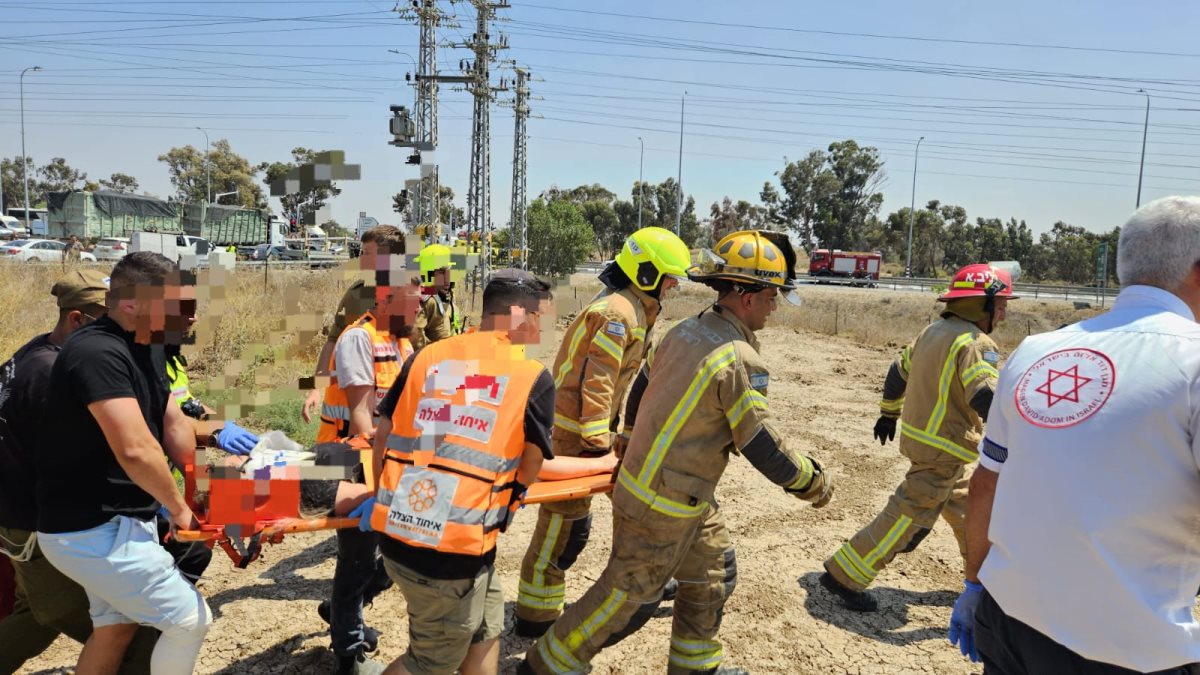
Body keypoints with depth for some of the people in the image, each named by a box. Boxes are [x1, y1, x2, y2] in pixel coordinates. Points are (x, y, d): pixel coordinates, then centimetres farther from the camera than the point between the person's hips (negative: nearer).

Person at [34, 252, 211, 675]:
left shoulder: (145, 349, 7)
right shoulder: (98, 353, -25)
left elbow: (172, 423, 10)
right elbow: (135, 450, -32)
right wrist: (177, 507, -16)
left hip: (110, 521, 10)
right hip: (92, 530, -10)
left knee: (115, 629, 22)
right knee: (191, 620, -2)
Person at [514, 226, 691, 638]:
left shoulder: (633, 310, 13)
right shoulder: (618, 312, -19)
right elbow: (594, 383, -24)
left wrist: (612, 432, 18)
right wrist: (597, 444, -23)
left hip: (594, 427, 10)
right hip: (573, 433, -10)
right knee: (567, 524, -3)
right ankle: (536, 616, 10)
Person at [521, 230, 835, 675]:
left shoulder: (684, 331, 2)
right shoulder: (740, 360, -24)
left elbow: (640, 391, 12)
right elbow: (763, 449, -19)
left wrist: (633, 444, 28)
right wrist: (813, 483, -3)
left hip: (642, 475, 9)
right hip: (663, 504, -9)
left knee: (712, 576, 22)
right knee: (626, 591, 8)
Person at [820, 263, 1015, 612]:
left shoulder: (934, 331, 9)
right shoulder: (975, 343, -18)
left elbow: (899, 370, 18)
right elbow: (986, 398, -31)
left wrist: (889, 413, 28)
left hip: (922, 435, 10)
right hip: (942, 449, -10)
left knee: (965, 509, 23)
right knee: (910, 513, -4)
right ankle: (844, 576, 1)